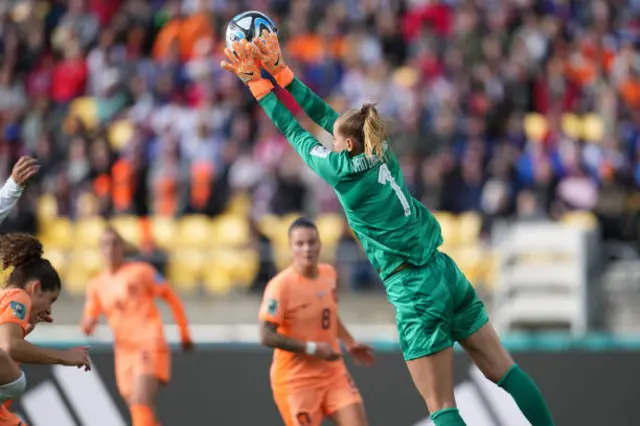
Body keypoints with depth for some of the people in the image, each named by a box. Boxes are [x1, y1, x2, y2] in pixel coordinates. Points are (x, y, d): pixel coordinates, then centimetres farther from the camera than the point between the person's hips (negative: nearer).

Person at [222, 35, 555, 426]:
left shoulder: (343, 170, -10)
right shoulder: (382, 153, 7)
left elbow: (294, 132, 3)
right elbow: (322, 114, 15)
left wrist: (258, 83, 11)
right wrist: (280, 71, 17)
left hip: (413, 289, -7)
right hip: (446, 272, 7)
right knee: (503, 369, 10)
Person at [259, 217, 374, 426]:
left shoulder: (329, 273, 4)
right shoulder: (281, 285, -19)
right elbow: (267, 336, -23)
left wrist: (350, 344, 14)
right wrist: (312, 349, -24)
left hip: (333, 373, 6)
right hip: (296, 379, -6)